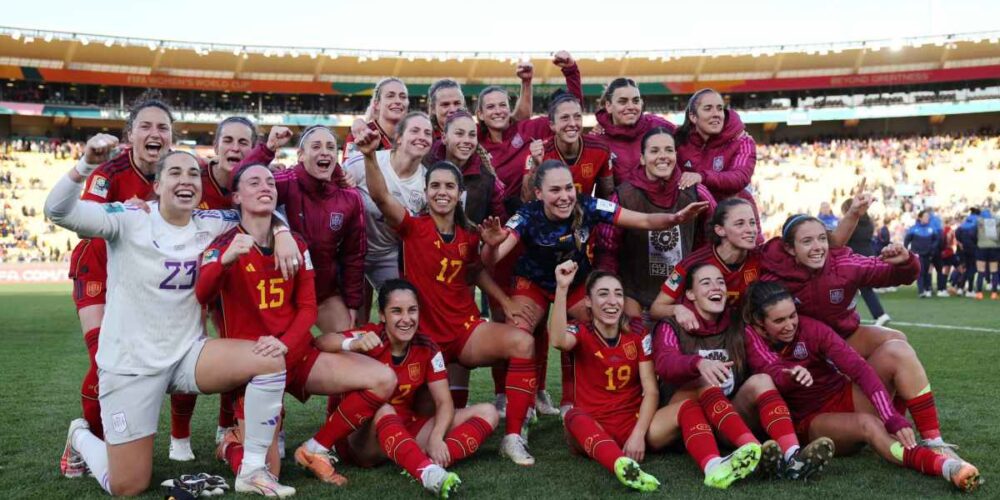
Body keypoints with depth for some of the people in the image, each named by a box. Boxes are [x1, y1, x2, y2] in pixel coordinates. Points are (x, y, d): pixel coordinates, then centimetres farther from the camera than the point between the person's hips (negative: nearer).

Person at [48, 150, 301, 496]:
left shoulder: (210, 224, 1)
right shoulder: (130, 220, -12)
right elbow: (57, 211, -23)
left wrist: (282, 233, -7)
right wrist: (87, 163, -38)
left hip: (187, 353, 4)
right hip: (131, 362, -4)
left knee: (271, 359, -21)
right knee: (127, 487, -1)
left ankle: (253, 470, -9)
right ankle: (81, 438, 34)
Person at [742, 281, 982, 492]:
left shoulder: (811, 329, -12)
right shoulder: (751, 337, -13)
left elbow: (859, 368, -22)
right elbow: (773, 373, -29)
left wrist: (893, 419, -35)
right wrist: (792, 376, -54)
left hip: (844, 397, 3)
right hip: (810, 421, -3)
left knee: (894, 359, -21)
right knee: (866, 423, -35)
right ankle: (943, 465, -54)